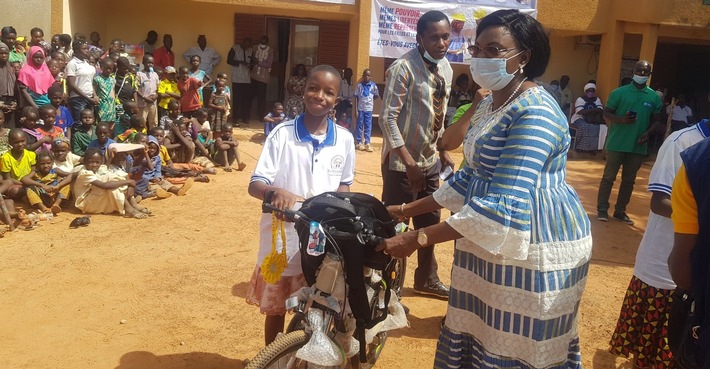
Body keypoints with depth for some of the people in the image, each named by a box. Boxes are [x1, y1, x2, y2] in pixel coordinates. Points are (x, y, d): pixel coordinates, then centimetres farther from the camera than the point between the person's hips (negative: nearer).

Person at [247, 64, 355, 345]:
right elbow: (255, 185, -12)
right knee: (275, 309, 14)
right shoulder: (282, 134, -9)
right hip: (282, 241, -2)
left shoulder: (344, 139, -1)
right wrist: (276, 192, -34)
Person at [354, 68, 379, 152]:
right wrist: (356, 109, -4)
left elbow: (376, 95, 16)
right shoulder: (360, 85, -3)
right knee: (359, 125, 5)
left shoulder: (373, 85, 0)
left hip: (369, 109, 1)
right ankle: (358, 143, 11)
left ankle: (367, 143, 7)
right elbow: (356, 97, -1)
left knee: (368, 126, 3)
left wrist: (370, 100, 8)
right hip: (360, 108, -1)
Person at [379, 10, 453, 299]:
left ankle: (426, 280, 37)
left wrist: (443, 152, 12)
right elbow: (388, 118, -21)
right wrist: (408, 161, -25)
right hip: (402, 162, -8)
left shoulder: (446, 69, 6)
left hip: (430, 160, 8)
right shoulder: (403, 68, -18)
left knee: (429, 223, 18)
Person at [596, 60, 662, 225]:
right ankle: (602, 209, 10)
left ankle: (620, 210, 21)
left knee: (629, 180, 10)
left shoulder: (654, 97, 5)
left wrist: (648, 132, -7)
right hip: (617, 143, -3)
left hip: (638, 146, 3)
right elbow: (606, 113, -2)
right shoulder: (619, 92, -3)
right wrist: (621, 120, -20)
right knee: (609, 177, 2)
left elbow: (656, 120, 12)